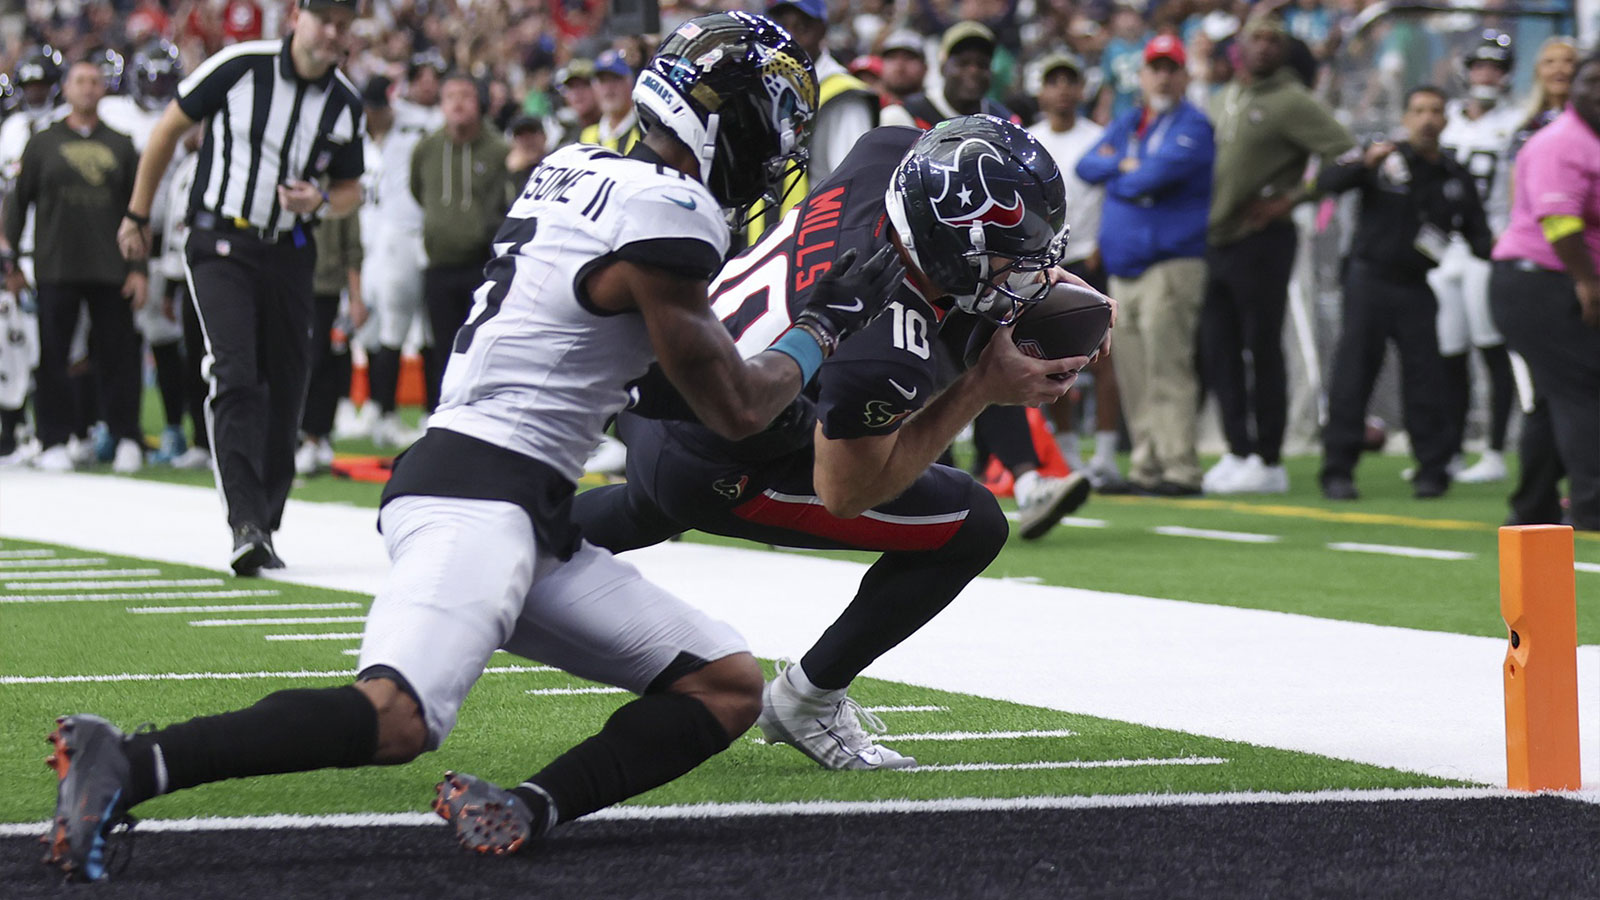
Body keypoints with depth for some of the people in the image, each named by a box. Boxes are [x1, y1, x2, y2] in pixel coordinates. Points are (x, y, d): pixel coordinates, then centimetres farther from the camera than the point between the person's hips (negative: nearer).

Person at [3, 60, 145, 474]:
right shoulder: (43, 144, 8)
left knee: (118, 357, 0)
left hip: (111, 271, 0)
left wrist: (138, 268, 2)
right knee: (53, 358, 0)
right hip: (56, 269, 0)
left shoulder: (120, 146, 10)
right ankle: (54, 443, 7)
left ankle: (127, 440, 8)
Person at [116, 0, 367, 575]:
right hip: (221, 244, -5)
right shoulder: (241, 66, -10)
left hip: (288, 254, 5)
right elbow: (170, 128, 1)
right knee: (235, 378, -19)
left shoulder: (346, 103, 3)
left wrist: (320, 202, -9)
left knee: (285, 392, 6)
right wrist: (137, 215, 6)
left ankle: (264, 525, 20)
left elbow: (350, 190, 15)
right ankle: (246, 525, -26)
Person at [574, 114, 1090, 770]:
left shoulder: (891, 151, -21)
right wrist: (983, 388, -20)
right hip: (711, 472, -8)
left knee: (650, 512, 42)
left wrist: (1042, 280, -5)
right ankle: (806, 702, 12)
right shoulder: (886, 356, -39)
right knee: (973, 528, -3)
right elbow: (844, 493, -20)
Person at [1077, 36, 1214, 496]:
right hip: (1124, 265, 8)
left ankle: (1181, 470, -17)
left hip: (1171, 263, -8)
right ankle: (1147, 467, 12)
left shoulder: (1192, 125, -3)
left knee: (1168, 369, -14)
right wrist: (1128, 166, -6)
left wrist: (1118, 180, 0)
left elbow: (1161, 172, -18)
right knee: (1133, 373, 8)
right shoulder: (1127, 124, 20)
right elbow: (1087, 166, 10)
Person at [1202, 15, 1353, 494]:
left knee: (1263, 350, -4)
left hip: (1261, 240, -8)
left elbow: (1346, 153, -16)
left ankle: (1268, 461, 1)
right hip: (1217, 239, 8)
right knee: (1218, 351, 8)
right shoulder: (1224, 99, 16)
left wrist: (1290, 199, -16)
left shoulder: (1291, 101, -8)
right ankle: (1238, 451, 16)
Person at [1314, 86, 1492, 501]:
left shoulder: (1456, 178, 9)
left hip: (1418, 289, 2)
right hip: (1369, 281, -2)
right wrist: (1364, 164, -29)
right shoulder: (1381, 160, 0)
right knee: (1353, 374, -4)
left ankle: (1433, 469, 10)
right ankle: (1338, 470, 0)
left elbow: (1477, 234, 9)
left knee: (1425, 378, 0)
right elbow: (1327, 183, -12)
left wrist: (1494, 248, -14)